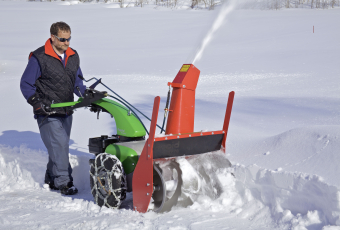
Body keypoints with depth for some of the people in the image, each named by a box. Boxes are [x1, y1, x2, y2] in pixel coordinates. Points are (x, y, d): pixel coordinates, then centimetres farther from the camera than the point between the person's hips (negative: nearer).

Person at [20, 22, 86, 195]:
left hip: (66, 112, 6)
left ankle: (52, 180, 25)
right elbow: (26, 84, -5)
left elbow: (77, 82, 20)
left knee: (60, 146, 11)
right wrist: (38, 103, -16)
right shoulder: (39, 58, -10)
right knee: (58, 145, -12)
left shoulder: (73, 57, 9)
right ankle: (64, 182, -4)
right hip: (47, 113, -6)